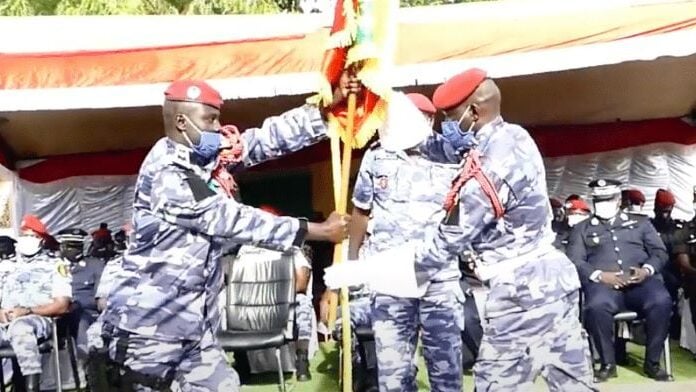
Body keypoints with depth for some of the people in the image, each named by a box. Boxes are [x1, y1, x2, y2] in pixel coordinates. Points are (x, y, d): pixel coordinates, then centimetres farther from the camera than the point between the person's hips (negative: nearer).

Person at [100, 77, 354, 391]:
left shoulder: (203, 158, 5)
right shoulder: (165, 173, -20)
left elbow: (267, 138, 3)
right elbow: (233, 221, -22)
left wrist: (331, 104, -6)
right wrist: (320, 231, -18)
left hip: (194, 323, 8)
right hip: (149, 326, -8)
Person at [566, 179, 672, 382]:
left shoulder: (640, 222, 24)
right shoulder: (582, 229, 20)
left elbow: (660, 252, 16)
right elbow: (575, 261, 6)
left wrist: (647, 270, -6)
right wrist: (599, 275, -12)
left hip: (640, 281, 1)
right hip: (603, 283, -1)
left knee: (661, 301, -32)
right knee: (596, 306, -36)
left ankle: (652, 362, -13)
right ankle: (608, 363, -16)